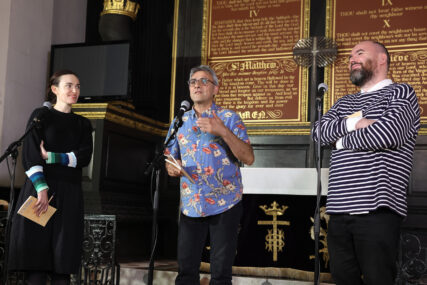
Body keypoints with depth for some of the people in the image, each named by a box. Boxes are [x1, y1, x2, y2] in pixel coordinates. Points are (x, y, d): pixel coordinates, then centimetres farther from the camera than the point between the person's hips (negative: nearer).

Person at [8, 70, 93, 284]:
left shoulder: (83, 124, 17)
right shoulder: (41, 116, 6)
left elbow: (84, 157, 2)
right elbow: (30, 155, -5)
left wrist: (51, 157, -9)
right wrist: (42, 189, -17)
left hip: (69, 194, 3)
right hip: (39, 188, -3)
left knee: (63, 256, -3)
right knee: (36, 248, -7)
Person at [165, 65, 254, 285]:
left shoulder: (229, 118, -1)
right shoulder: (180, 122, 11)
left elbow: (249, 158, -11)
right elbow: (170, 160, 16)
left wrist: (223, 131, -23)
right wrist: (171, 168, -9)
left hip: (224, 205, -3)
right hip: (191, 206, 3)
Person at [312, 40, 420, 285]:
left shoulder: (401, 92, 3)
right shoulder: (345, 103, 23)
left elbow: (390, 132, -17)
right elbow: (319, 132, 6)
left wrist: (342, 141, -1)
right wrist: (352, 122, -12)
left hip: (377, 209, -6)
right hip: (339, 210, 6)